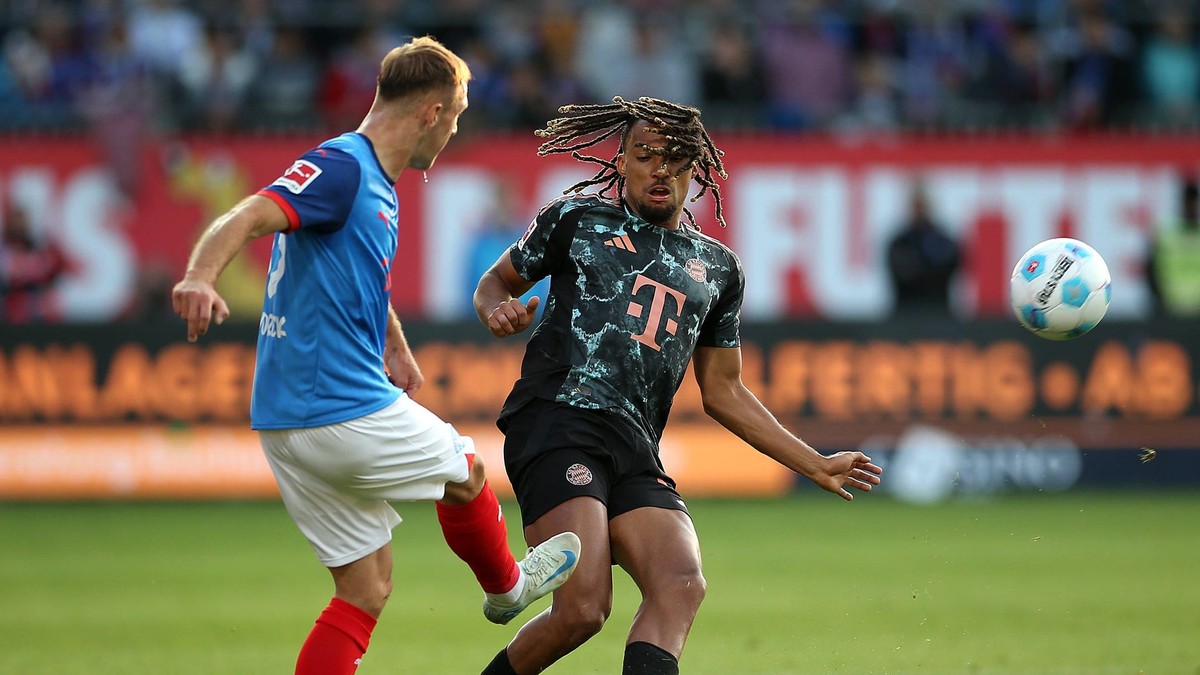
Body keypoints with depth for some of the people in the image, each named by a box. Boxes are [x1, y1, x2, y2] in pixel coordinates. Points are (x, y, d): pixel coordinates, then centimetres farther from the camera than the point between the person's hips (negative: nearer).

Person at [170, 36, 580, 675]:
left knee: (365, 588, 8)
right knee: (466, 472, 16)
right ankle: (504, 587, 42)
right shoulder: (341, 167, -15)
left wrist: (396, 347, 53)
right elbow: (245, 218, -31)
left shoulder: (378, 185, 17)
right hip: (347, 414, -10)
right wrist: (199, 277, -50)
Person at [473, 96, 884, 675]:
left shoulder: (717, 269, 22)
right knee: (583, 606, -20)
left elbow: (723, 392, 29)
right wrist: (498, 311, -4)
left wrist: (814, 465, 25)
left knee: (681, 584, -23)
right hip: (557, 425, -4)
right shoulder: (577, 219, 12)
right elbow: (496, 281, 22)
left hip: (637, 453, 4)